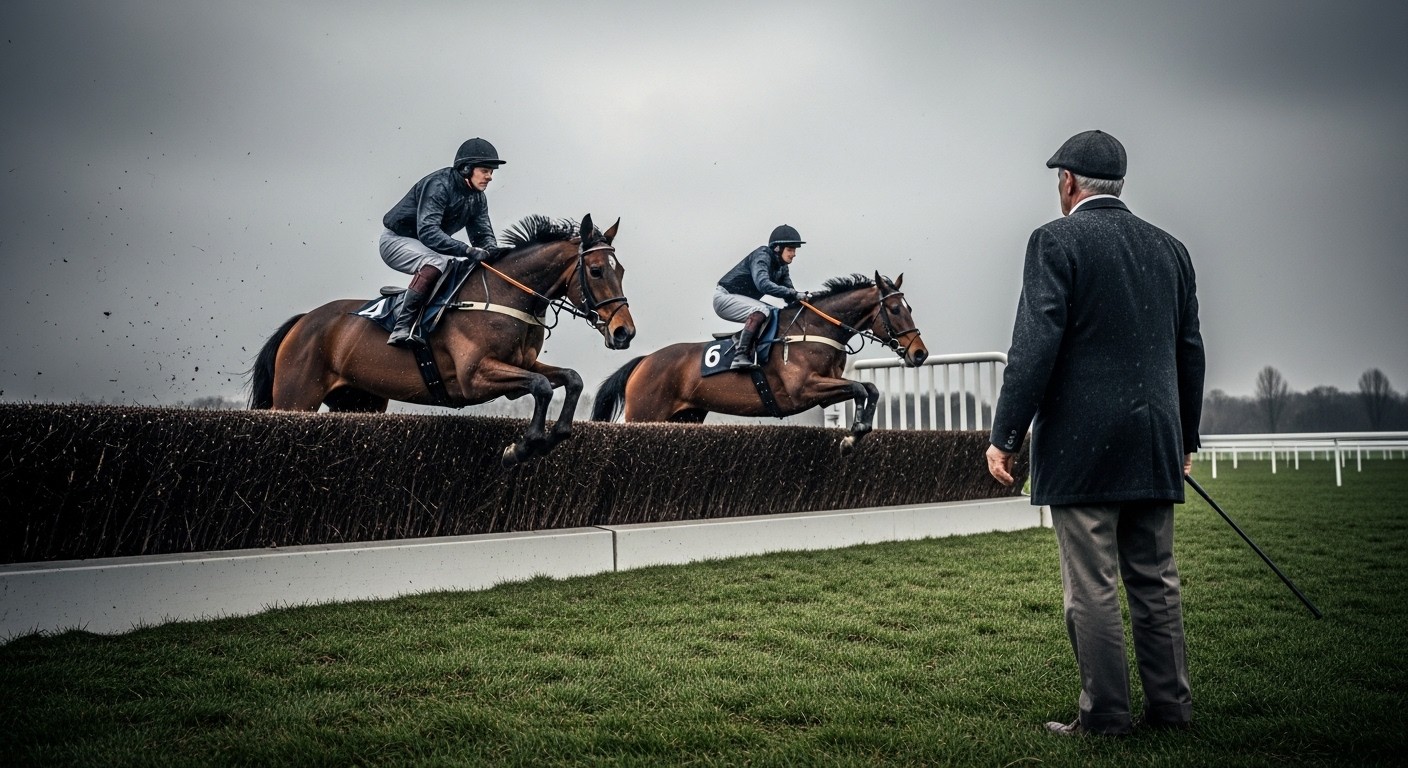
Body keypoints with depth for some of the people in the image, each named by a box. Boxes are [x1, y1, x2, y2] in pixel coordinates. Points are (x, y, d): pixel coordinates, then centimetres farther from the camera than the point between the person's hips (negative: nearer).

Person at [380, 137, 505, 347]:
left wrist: (490, 252, -24)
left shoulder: (478, 198, 0)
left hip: (425, 246, 9)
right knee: (436, 262, -35)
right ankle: (401, 329, -38)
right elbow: (427, 232, -37)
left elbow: (484, 233, 1)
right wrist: (468, 250, -45)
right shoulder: (438, 185, -26)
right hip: (396, 241, -9)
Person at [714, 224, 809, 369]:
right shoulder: (761, 256, -21)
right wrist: (794, 293, -39)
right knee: (760, 311, -30)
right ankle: (740, 356, -36)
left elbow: (788, 296, 5)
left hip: (746, 302, 9)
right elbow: (763, 284, -38)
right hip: (724, 296, -9)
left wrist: (802, 297, -18)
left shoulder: (782, 268, 6)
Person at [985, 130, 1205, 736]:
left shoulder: (1057, 241, -6)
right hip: (1155, 443, 6)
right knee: (1156, 581, 13)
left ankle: (1104, 717, 4)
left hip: (1081, 445, -6)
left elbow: (1035, 346, -14)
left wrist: (1005, 436, -10)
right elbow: (1190, 352, 16)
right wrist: (1185, 439, 24)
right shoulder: (1169, 248, 12)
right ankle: (1170, 707, 20)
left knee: (1092, 588, -1)